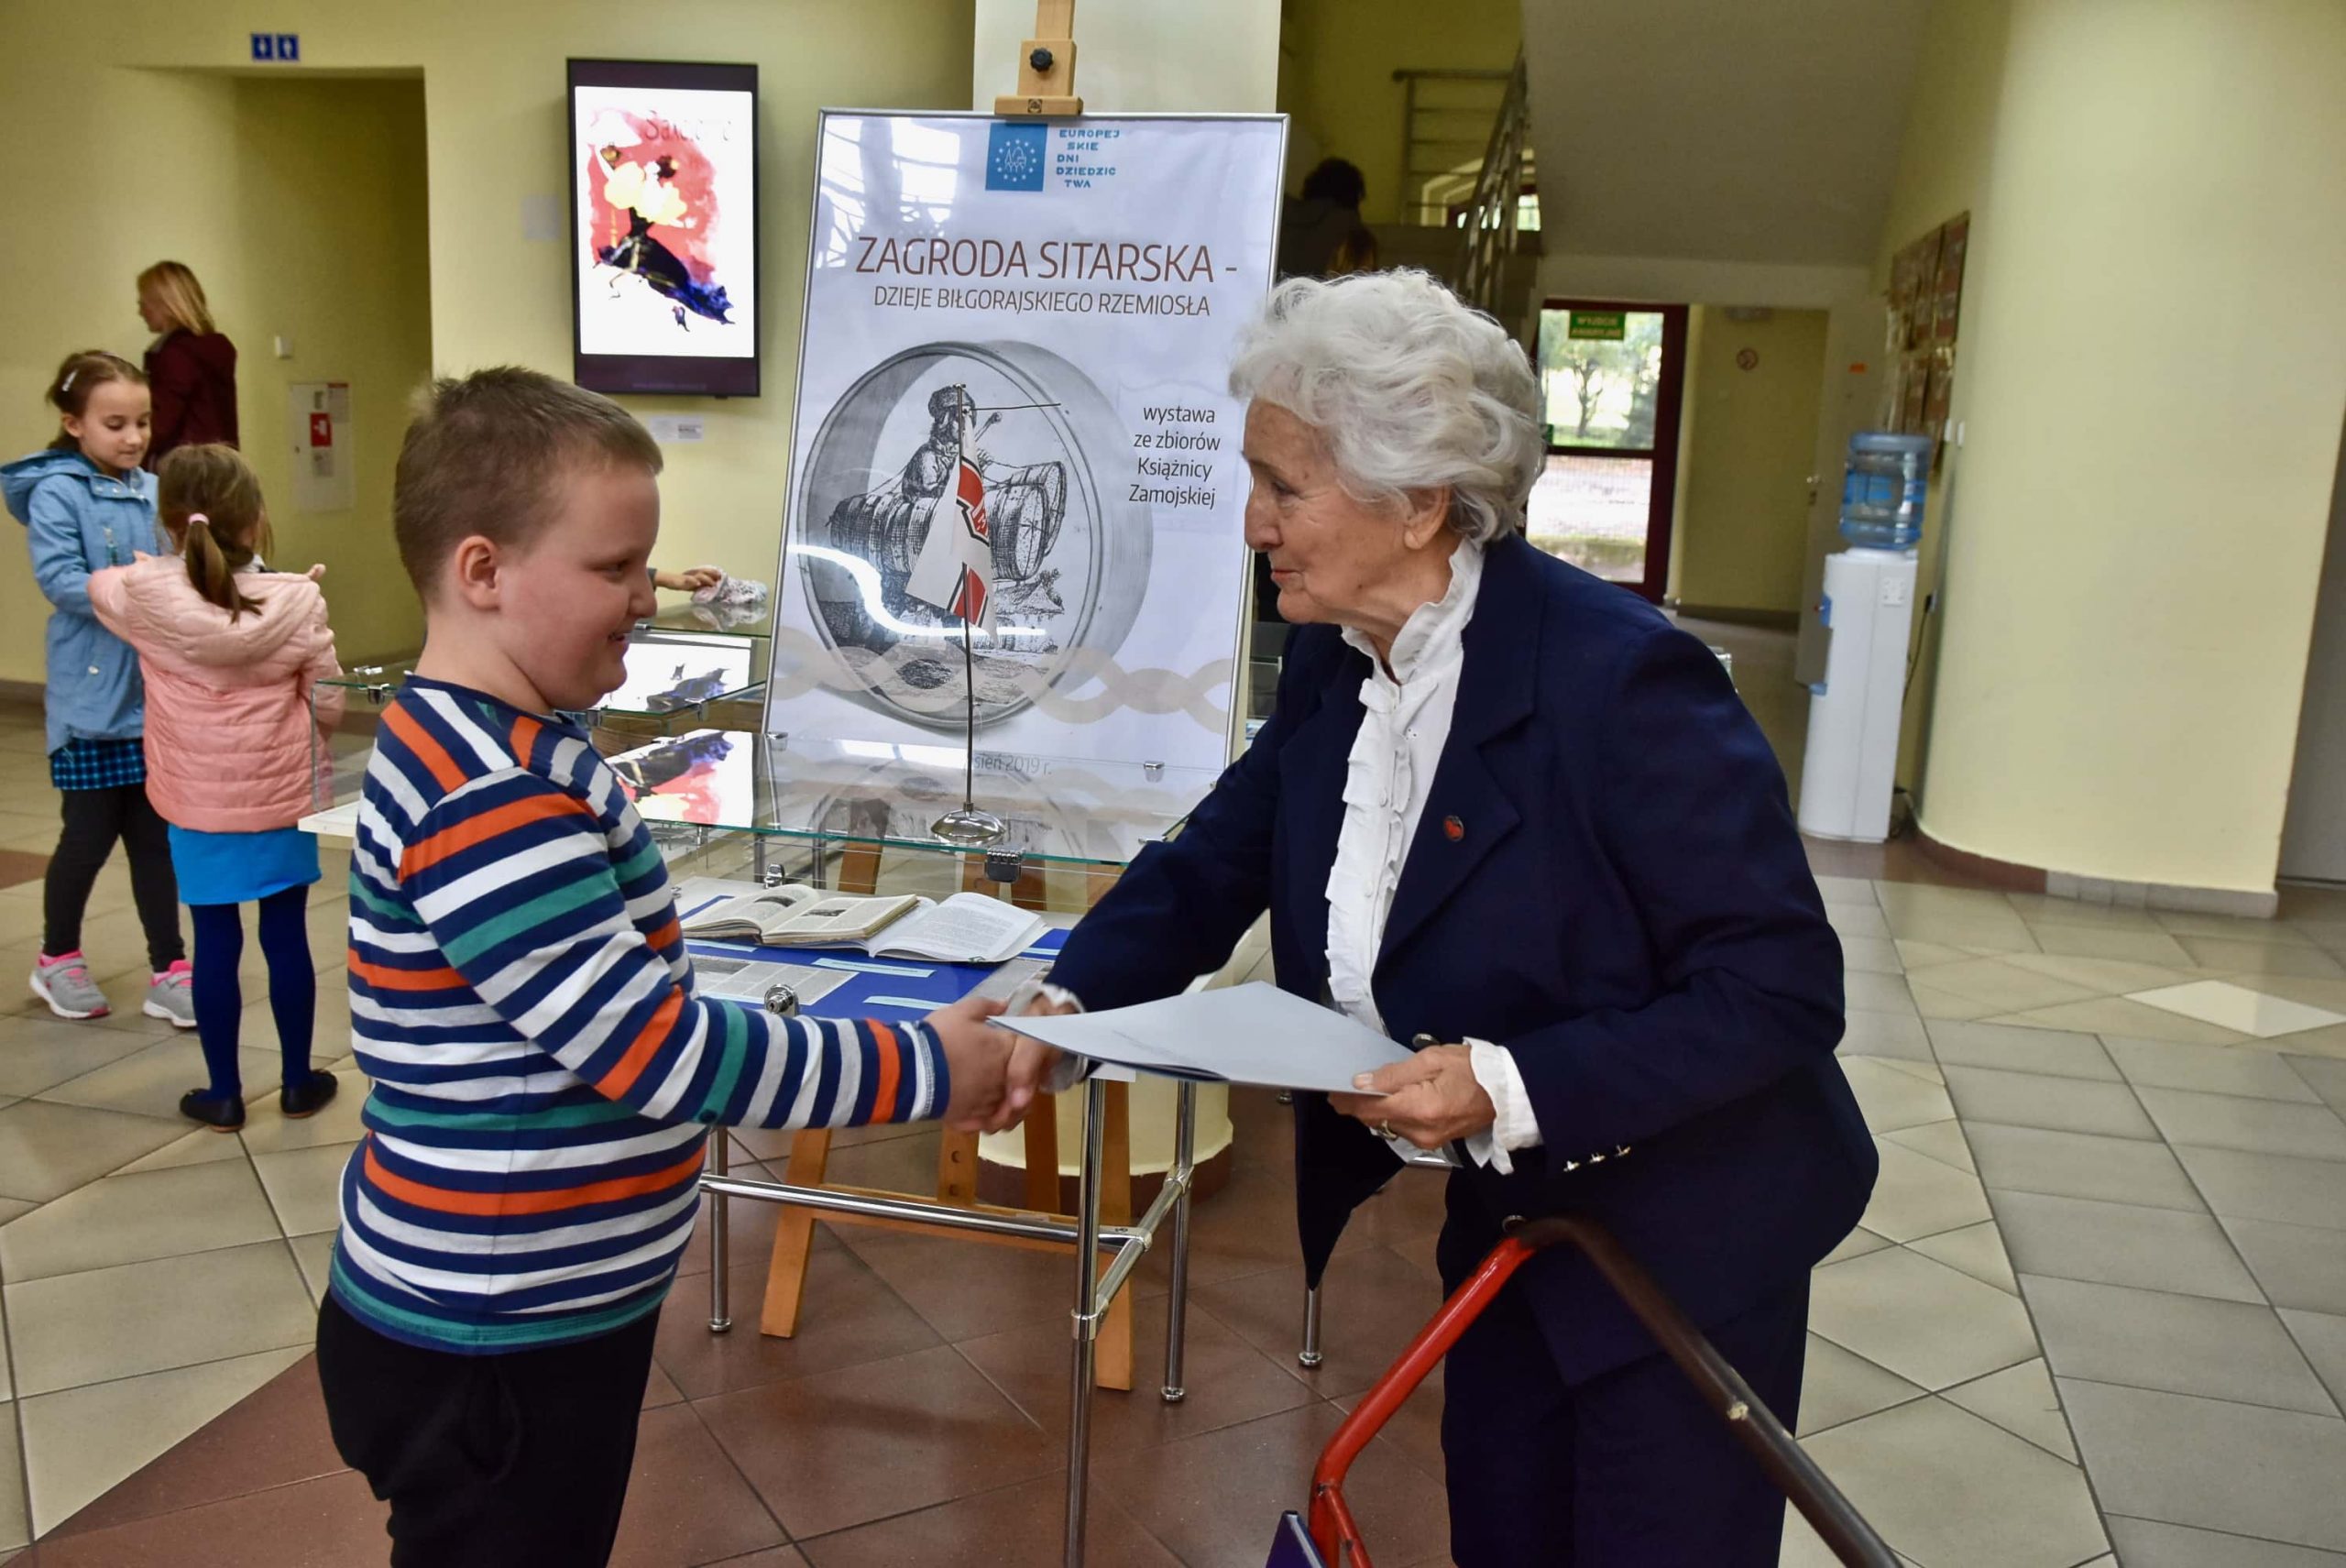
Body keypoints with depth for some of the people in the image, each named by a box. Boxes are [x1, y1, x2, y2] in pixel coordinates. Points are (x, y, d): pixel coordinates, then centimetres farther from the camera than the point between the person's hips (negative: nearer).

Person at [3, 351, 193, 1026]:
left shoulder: (156, 492, 6)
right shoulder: (56, 493, -9)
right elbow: (60, 578, -18)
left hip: (155, 693, 4)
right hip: (91, 697, -4)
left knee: (156, 835, 10)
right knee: (90, 836, 6)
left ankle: (168, 970, 18)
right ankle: (57, 960, 29)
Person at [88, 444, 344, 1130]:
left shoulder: (143, 596, -10)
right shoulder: (298, 601, -13)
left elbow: (97, 583, 15)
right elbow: (329, 706, -5)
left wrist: (166, 564, 27)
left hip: (198, 807, 1)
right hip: (283, 800, 0)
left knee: (215, 944, 9)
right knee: (286, 937, 11)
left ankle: (224, 1094, 20)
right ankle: (298, 1082, 23)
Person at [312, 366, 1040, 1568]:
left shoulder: (503, 752, 4)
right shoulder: (485, 805, -27)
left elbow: (624, 1016, 10)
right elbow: (660, 1052, -26)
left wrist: (881, 1058, 7)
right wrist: (925, 1069, -18)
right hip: (488, 1352, -9)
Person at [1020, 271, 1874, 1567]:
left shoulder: (1618, 674, -27)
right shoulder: (1332, 664, -4)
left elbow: (1783, 988, -24)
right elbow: (1208, 871, 2)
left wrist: (1513, 1089, -33)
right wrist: (1063, 1010, -16)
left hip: (1683, 1240, -6)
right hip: (1503, 1220, 6)